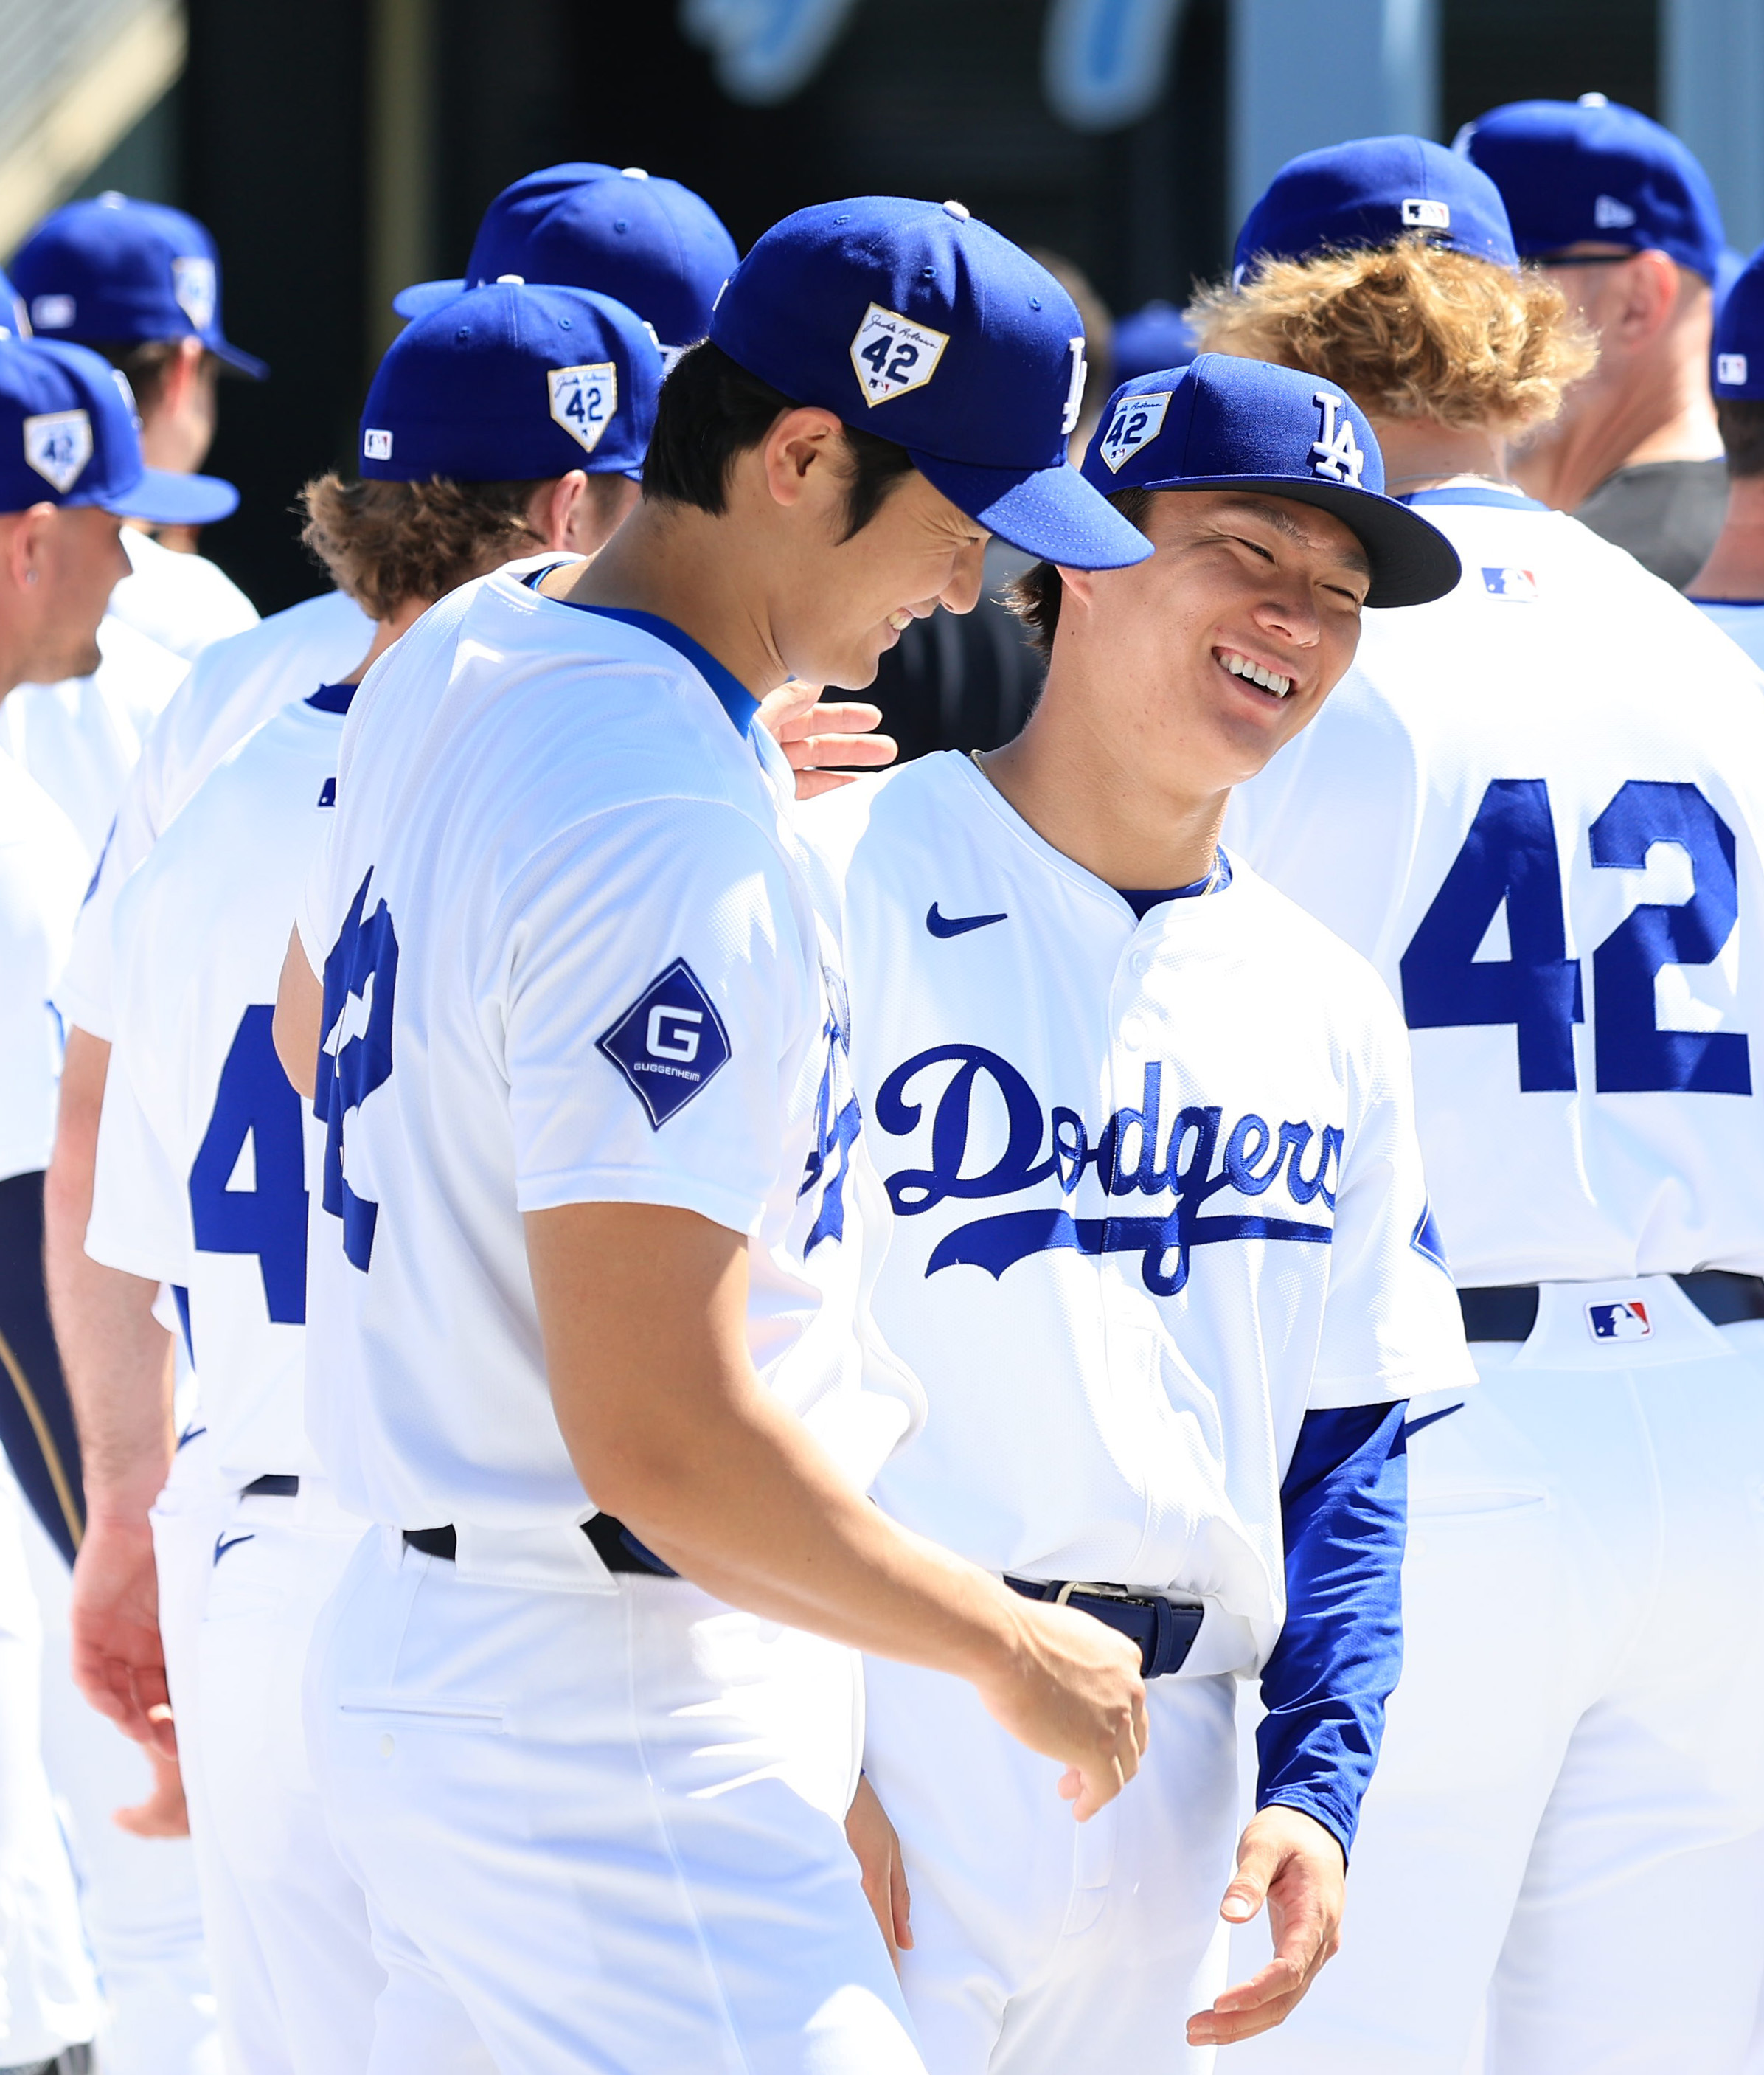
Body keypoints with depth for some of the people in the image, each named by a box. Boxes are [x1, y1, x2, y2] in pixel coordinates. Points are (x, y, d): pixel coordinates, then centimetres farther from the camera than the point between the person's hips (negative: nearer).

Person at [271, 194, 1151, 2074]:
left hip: (403, 1639, 10)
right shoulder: (678, 847, -23)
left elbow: (313, 1036, 28)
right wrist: (1009, 1647, -13)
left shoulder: (453, 656, 7)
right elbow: (658, 1438, -26)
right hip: (616, 1748, -10)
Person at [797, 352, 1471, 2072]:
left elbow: (1348, 1452, 17)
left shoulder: (1329, 1010, 15)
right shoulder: (842, 893, -6)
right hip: (871, 1728, -6)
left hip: (1174, 1773, 6)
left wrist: (1317, 1785, 3)